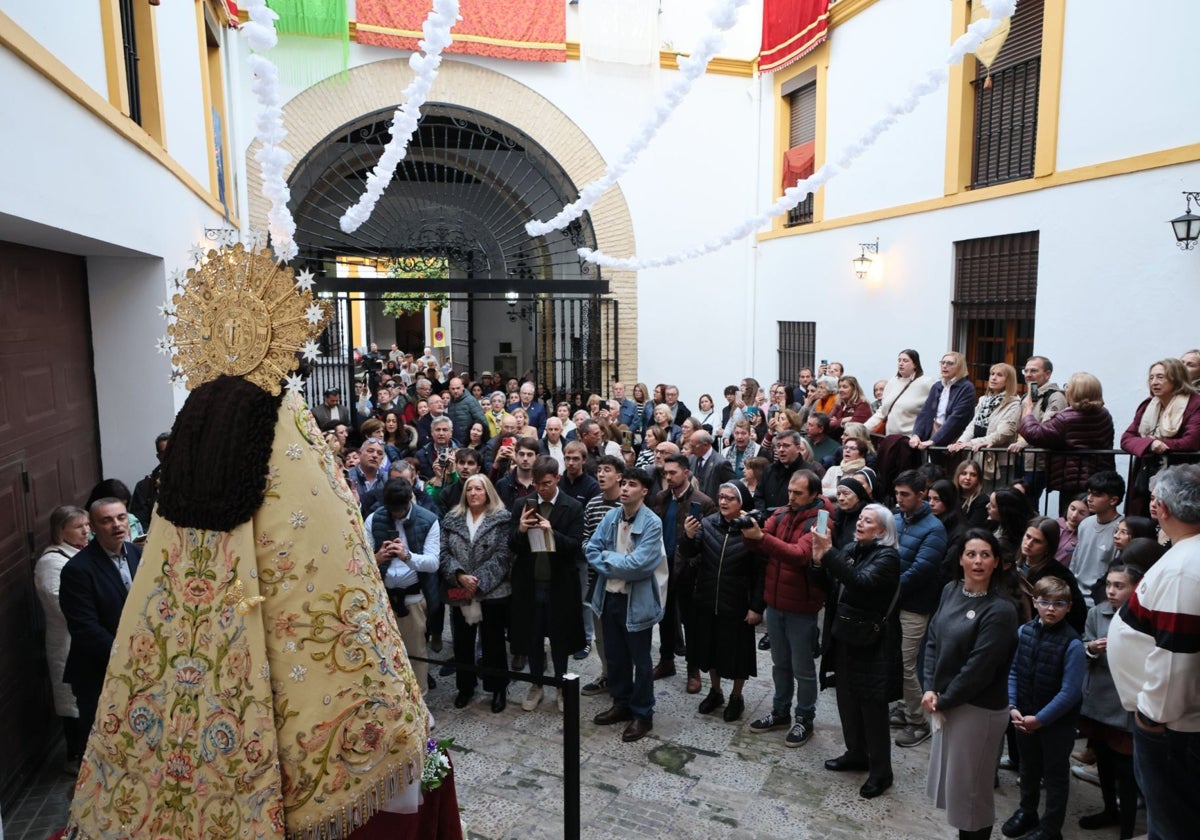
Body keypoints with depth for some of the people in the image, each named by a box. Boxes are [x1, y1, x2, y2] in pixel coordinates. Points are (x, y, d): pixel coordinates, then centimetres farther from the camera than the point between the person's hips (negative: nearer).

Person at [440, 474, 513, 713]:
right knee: (462, 642, 14)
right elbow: (444, 553, 1)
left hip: (493, 593, -3)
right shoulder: (451, 519, 7)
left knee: (493, 643, 7)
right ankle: (465, 687, 31)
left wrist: (480, 582, -16)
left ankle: (498, 689, 23)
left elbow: (503, 556, -11)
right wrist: (459, 576, -15)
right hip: (460, 593, 3)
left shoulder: (502, 519, -4)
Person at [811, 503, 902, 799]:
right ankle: (856, 753, 35)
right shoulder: (851, 550, 6)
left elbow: (862, 582, -31)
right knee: (847, 699, 17)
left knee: (872, 707, 3)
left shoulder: (887, 557, -13)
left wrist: (829, 552, -33)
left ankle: (880, 771, 17)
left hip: (870, 644, -7)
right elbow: (830, 588, 6)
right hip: (843, 638, 7)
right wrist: (819, 562, -12)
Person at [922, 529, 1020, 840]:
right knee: (949, 778, 19)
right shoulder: (951, 591, 1)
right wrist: (930, 689, -6)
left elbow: (978, 668, -21)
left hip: (978, 709, -7)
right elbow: (933, 640, 3)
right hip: (946, 702, 7)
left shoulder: (1000, 610, -20)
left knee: (969, 787, 10)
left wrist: (943, 701, -12)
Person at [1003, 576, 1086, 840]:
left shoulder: (1072, 644, -21)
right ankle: (1027, 812, 47)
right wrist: (1012, 707, -10)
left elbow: (1070, 692, -20)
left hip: (1057, 722, -5)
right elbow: (1013, 672, -1)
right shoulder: (1024, 631, -6)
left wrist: (1040, 719, -18)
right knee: (1028, 768, 24)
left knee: (1055, 775, 15)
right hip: (1024, 717, 5)